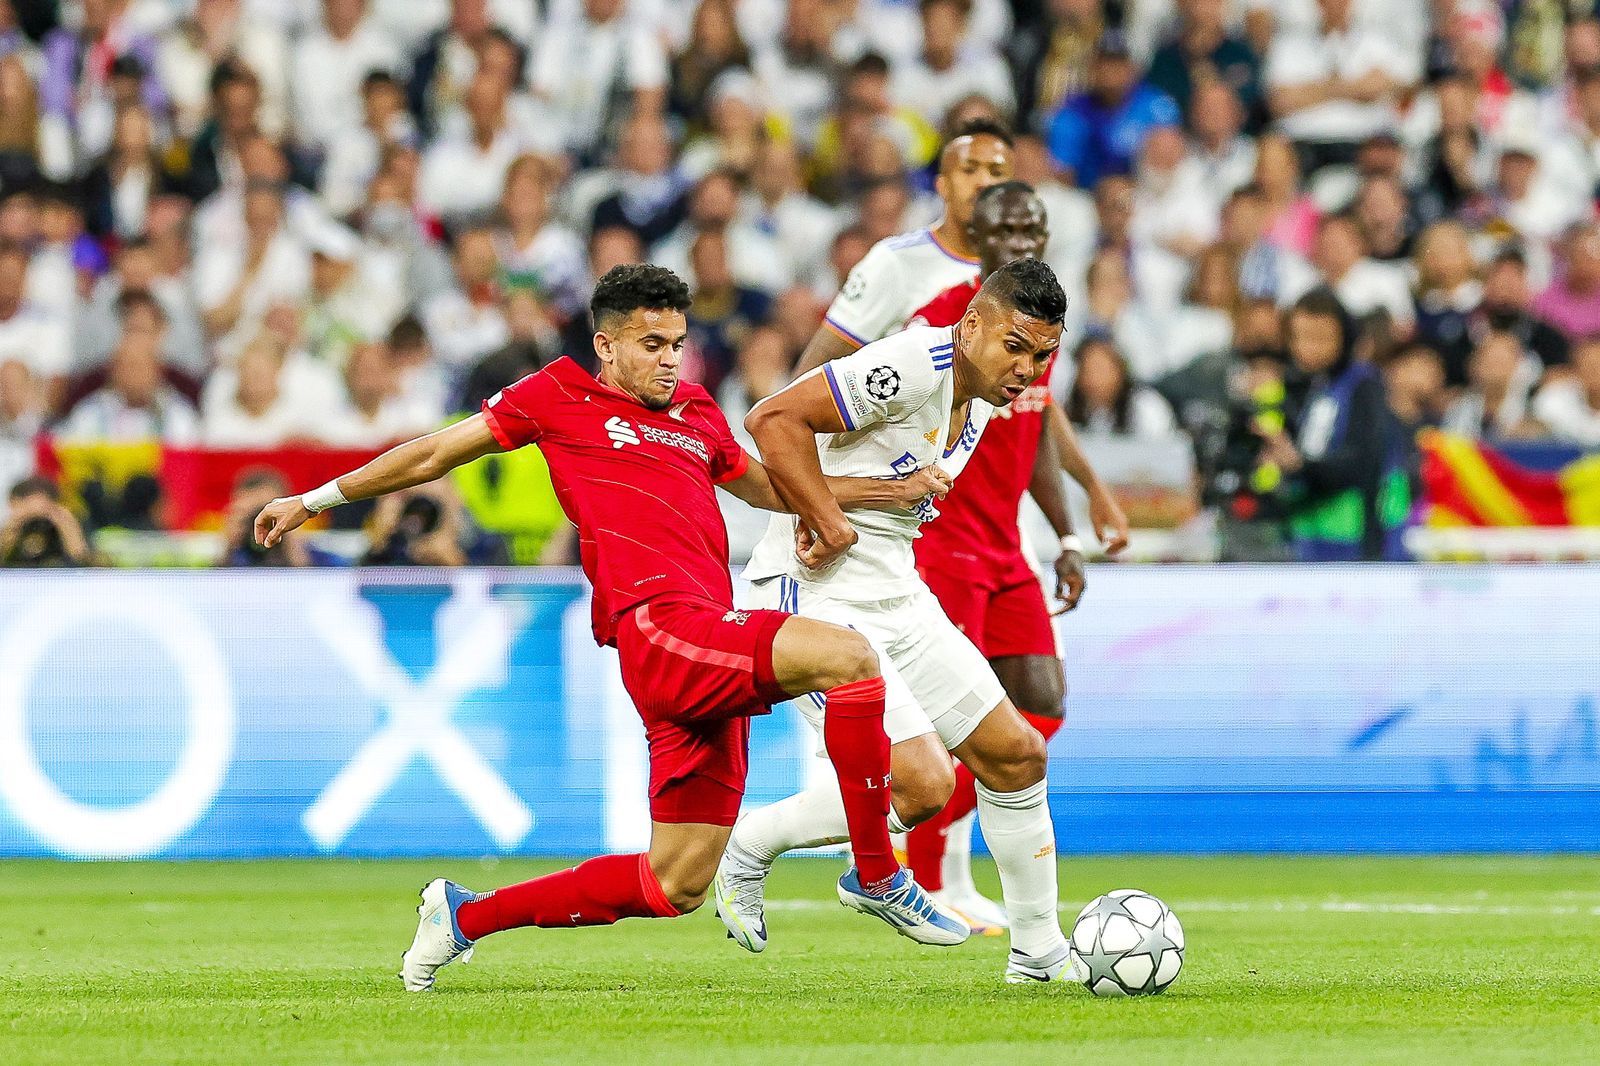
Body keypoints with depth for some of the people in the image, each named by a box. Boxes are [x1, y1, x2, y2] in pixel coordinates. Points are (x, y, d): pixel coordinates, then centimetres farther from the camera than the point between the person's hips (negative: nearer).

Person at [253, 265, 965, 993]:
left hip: (711, 662, 7)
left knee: (674, 888, 6)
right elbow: (434, 456, 16)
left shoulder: (699, 418, 25)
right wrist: (314, 501, 19)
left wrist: (891, 491, 34)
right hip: (660, 624, -7)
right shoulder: (563, 396, 9)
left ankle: (464, 915, 22)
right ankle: (876, 876, -19)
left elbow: (767, 487, 42)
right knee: (849, 656, -27)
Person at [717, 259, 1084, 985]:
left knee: (1015, 755, 9)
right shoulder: (913, 367, -20)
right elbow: (774, 419, -26)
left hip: (895, 593, 10)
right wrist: (830, 525, -24)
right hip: (816, 598, -10)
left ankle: (1039, 953, 23)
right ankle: (747, 850, 3)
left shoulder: (982, 395, 10)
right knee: (921, 784, -19)